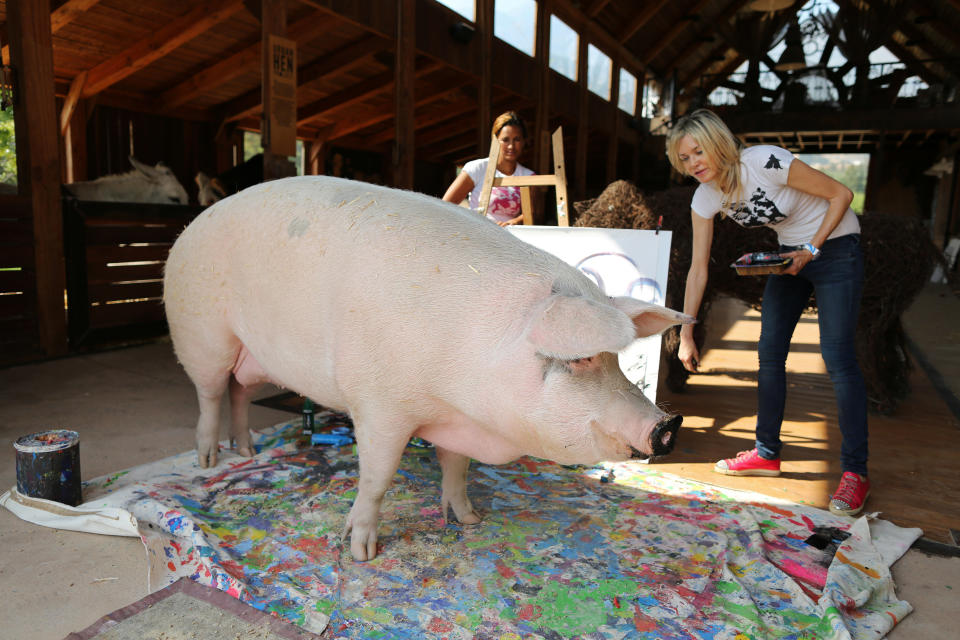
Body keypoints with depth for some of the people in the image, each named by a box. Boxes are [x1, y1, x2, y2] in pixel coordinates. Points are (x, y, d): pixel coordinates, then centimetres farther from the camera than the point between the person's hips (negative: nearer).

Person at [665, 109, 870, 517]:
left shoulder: (766, 163, -27)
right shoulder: (705, 199, -9)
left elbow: (841, 194, -15)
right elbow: (698, 270, -6)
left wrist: (812, 249, -23)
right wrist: (685, 334, -6)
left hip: (835, 246, -6)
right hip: (790, 253, 6)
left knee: (838, 358, -13)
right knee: (769, 353, 3)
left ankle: (855, 472, -2)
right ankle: (767, 453, 16)